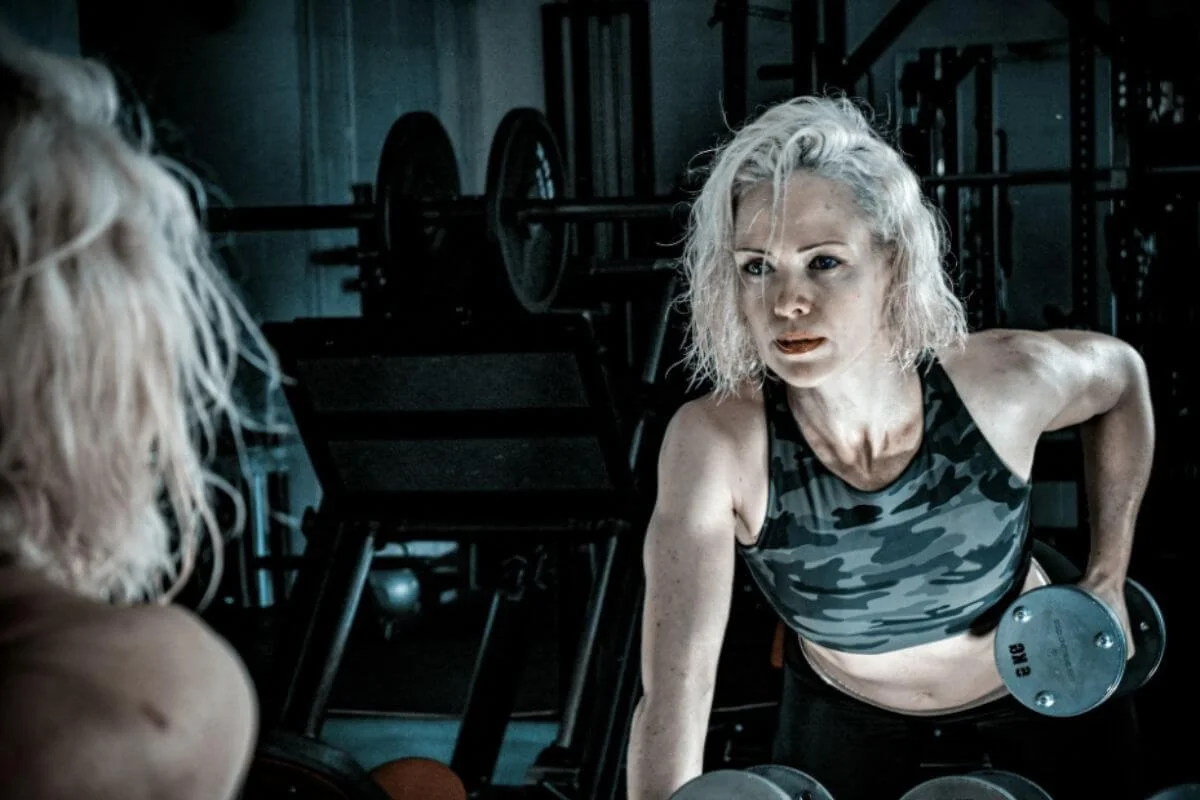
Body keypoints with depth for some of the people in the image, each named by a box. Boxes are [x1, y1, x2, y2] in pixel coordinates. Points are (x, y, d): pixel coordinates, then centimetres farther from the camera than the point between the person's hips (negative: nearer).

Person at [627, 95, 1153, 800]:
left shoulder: (1002, 380, -29)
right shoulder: (716, 443, -33)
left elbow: (1121, 375, -5)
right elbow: (675, 683, -42)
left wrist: (1107, 579, -6)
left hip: (1046, 686, 1)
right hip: (844, 711, 0)